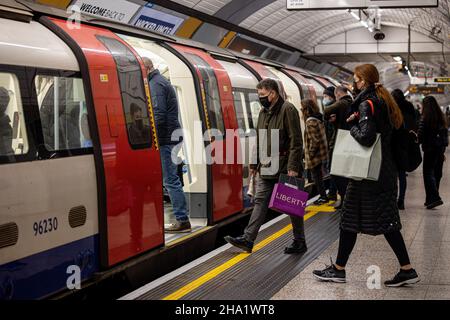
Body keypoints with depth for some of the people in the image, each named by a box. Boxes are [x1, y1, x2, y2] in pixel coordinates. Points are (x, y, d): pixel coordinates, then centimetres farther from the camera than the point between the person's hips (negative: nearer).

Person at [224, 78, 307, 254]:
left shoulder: (287, 110, -11)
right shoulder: (263, 112, 14)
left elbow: (296, 141, -16)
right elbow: (258, 140, 20)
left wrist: (293, 167, -21)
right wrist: (254, 163, 17)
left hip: (284, 169, -7)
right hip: (266, 169, 7)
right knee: (260, 201, 4)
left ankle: (299, 242, 15)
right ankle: (248, 239, 4)